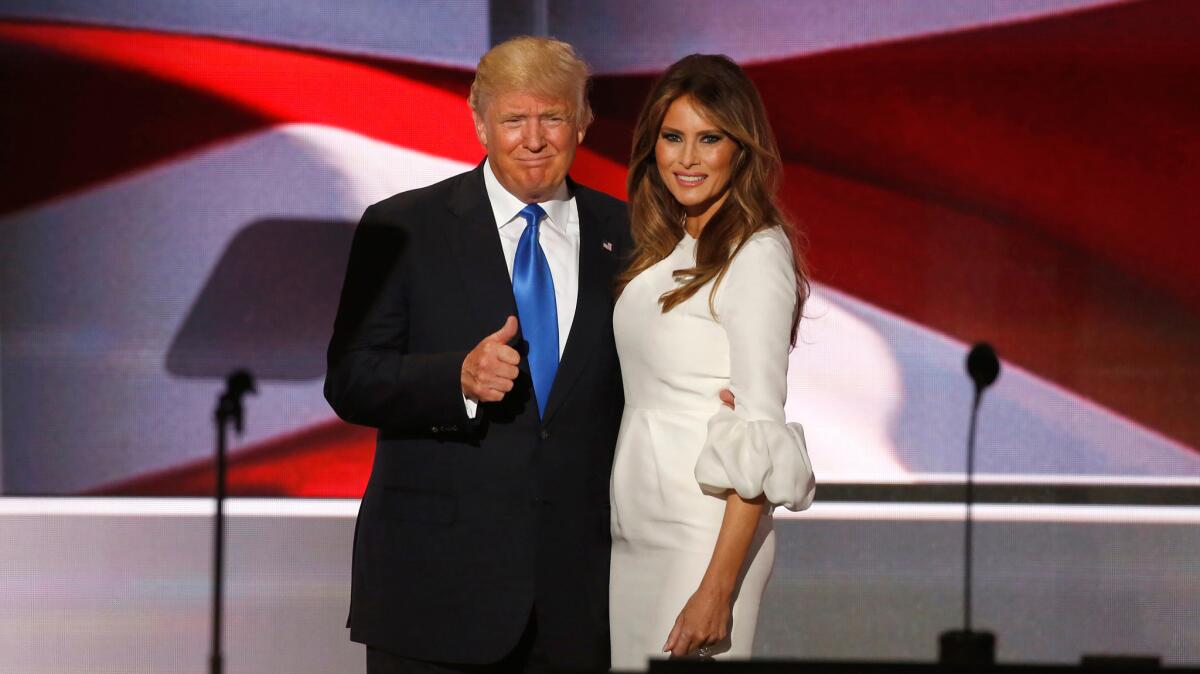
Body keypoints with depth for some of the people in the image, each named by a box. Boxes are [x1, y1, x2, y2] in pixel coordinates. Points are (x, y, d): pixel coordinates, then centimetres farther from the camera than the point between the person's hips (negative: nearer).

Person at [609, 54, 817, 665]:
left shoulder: (758, 256, -11)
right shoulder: (664, 250, 13)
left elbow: (760, 434, -16)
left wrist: (718, 588, -22)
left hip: (704, 536, -8)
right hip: (633, 533, 8)